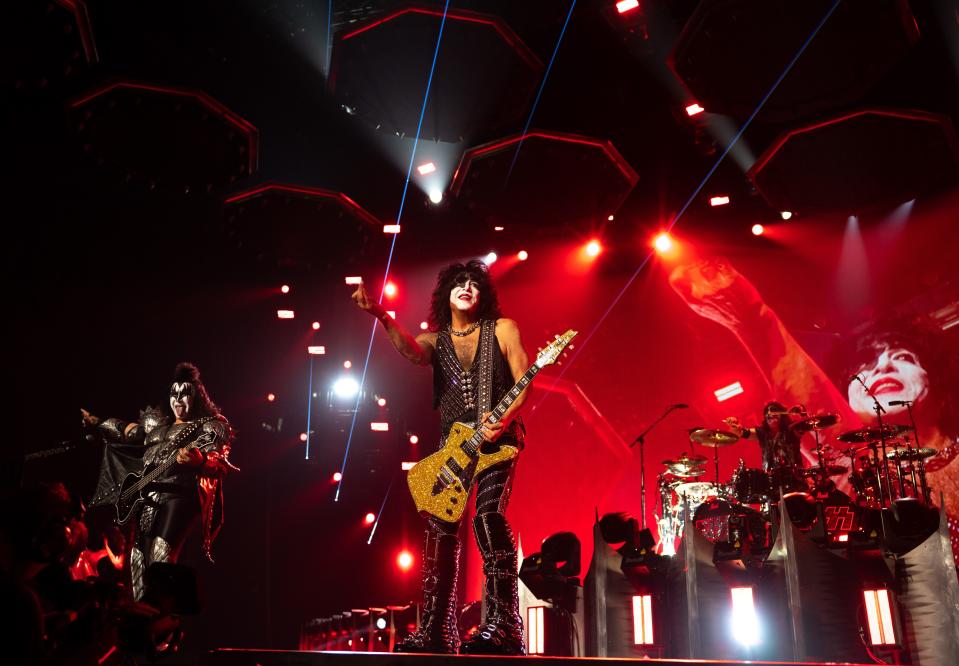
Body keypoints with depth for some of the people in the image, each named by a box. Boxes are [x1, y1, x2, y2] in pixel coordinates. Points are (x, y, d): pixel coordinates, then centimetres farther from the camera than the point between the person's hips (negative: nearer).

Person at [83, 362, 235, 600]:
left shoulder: (208, 427, 3)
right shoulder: (158, 424, 25)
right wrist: (96, 423, 35)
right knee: (138, 559, 5)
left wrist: (197, 460, -32)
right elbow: (127, 432, 39)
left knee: (160, 558, -21)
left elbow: (221, 463, -12)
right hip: (145, 498, 8)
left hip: (177, 495, -8)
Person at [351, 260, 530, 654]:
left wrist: (502, 420, -20)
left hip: (497, 439, -4)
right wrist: (380, 315, -33)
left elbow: (524, 382, -2)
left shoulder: (502, 329, 4)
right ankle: (435, 632, 10)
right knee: (440, 530, 0)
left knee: (489, 516, -22)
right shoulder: (435, 341, 10)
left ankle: (502, 626, -19)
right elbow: (409, 349, -15)